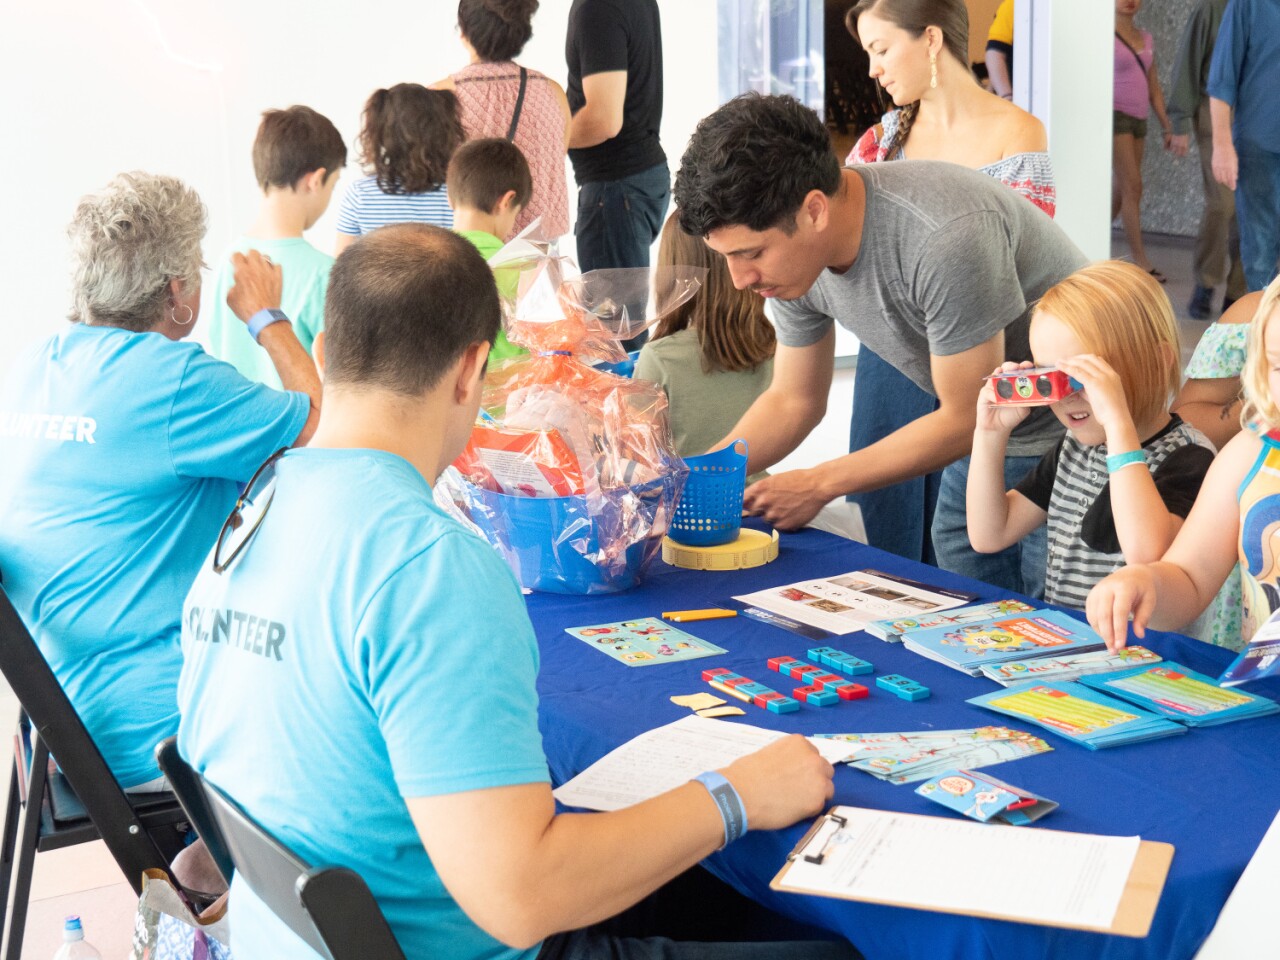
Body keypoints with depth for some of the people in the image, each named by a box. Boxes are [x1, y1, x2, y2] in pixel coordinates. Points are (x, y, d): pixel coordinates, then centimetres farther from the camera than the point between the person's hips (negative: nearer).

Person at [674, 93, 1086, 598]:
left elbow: (967, 417, -24)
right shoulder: (793, 251, -12)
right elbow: (792, 401, 3)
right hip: (983, 437, 7)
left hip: (1071, 429, -6)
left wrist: (819, 484, -18)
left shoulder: (947, 237, -35)